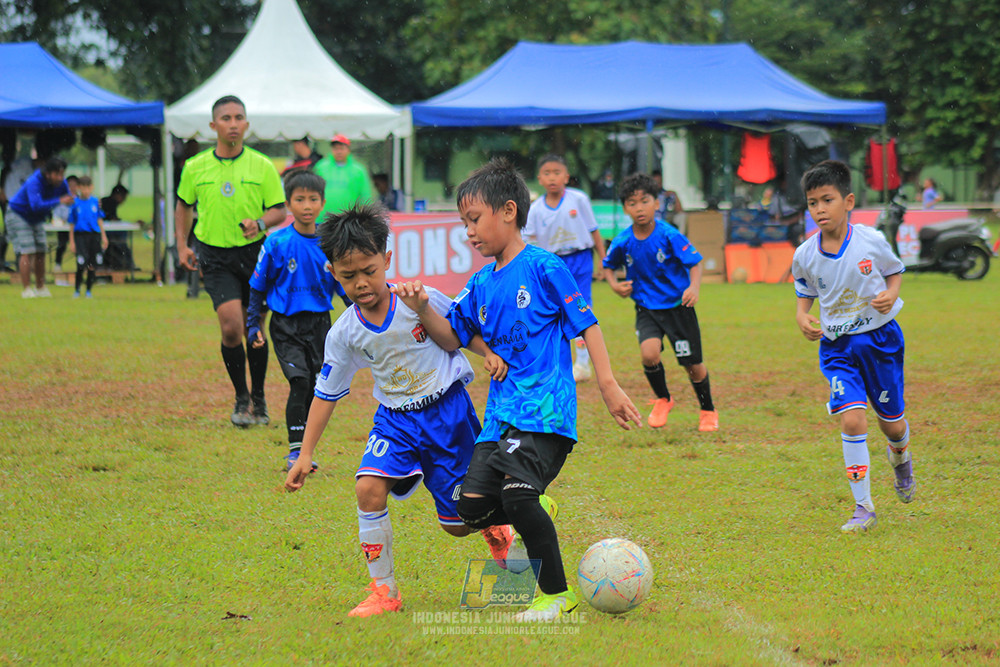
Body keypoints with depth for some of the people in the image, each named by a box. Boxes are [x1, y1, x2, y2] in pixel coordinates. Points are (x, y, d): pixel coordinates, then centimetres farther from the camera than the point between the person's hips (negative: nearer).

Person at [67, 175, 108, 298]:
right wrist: (71, 242, 1)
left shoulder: (95, 201, 7)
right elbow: (71, 224, 4)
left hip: (94, 235, 3)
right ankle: (77, 290, 2)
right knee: (81, 263, -14)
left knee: (93, 265, 2)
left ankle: (89, 290, 15)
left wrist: (104, 237, 11)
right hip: (80, 236, -3)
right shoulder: (75, 203, 0)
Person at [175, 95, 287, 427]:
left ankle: (258, 399, 24)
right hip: (216, 256, -1)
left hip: (254, 253, 1)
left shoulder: (262, 166, -2)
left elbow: (279, 210, 2)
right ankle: (241, 397, 3)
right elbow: (184, 205, 17)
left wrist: (260, 222, -19)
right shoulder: (195, 168, 1)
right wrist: (182, 246, 10)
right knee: (231, 327, -14)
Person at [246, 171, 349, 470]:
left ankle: (305, 447, 17)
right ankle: (295, 451, -11)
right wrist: (253, 325, 1)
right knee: (299, 381, -15)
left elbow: (344, 285, 12)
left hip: (320, 324, 3)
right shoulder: (277, 244, -6)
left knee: (317, 387, 4)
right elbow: (258, 287, 3)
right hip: (286, 324, -3)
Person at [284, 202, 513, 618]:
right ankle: (383, 591, -12)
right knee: (369, 487, -24)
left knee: (459, 523, 2)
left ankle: (496, 525, 41)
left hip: (447, 409, -2)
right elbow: (326, 393, 2)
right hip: (396, 417, 2)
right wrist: (305, 454, -1)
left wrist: (491, 355, -15)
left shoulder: (423, 301, -15)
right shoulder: (344, 334, -8)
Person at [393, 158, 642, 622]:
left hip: (546, 408, -7)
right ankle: (535, 516, 24)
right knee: (473, 509, -5)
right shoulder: (481, 285, 15)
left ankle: (556, 594, -11)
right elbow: (454, 337, 23)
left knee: (518, 493, -24)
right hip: (501, 412, 7)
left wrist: (607, 384, -11)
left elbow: (586, 325, -4)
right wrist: (423, 309, 5)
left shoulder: (544, 268, -4)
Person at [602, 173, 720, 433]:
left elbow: (694, 262, -12)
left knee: (693, 364, 3)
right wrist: (615, 284, -7)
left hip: (678, 306, -2)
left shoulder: (669, 236, -16)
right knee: (649, 353, -23)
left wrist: (694, 287, -29)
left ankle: (708, 411, 30)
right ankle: (662, 399, 6)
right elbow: (608, 266, 12)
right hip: (646, 308, 2)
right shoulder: (623, 242, -8)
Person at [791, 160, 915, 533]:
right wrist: (802, 318, -9)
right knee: (851, 419, -18)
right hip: (836, 345, 0)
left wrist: (891, 295, -14)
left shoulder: (871, 242, -11)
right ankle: (863, 507, -8)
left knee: (892, 422, 10)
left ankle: (900, 459, 50)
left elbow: (895, 271, 6)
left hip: (879, 336, 0)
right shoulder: (805, 256, -6)